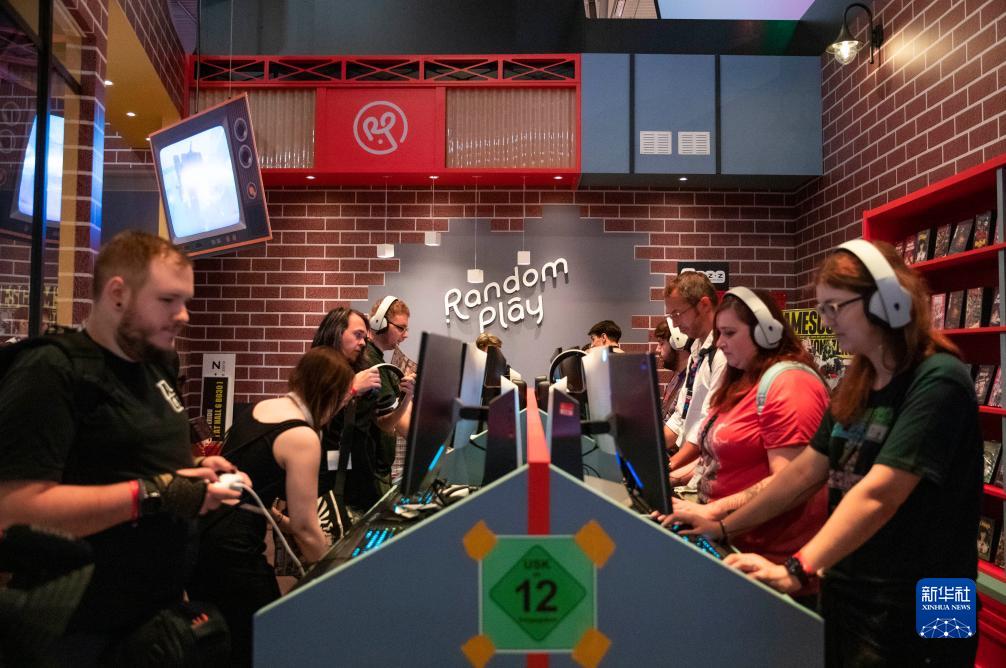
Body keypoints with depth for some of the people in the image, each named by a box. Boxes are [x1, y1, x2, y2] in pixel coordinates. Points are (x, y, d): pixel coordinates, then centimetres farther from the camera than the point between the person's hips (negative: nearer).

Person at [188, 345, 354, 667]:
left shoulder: (260, 408, 8)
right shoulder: (303, 437, -16)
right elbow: (306, 528, -13)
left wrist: (280, 520, 20)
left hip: (199, 535, 9)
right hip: (232, 552, -9)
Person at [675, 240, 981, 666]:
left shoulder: (937, 381, -18)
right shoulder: (856, 384, 7)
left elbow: (878, 494, -29)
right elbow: (807, 470, 8)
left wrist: (796, 570, -37)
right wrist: (724, 526, 5)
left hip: (911, 613, -7)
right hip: (842, 591, 7)